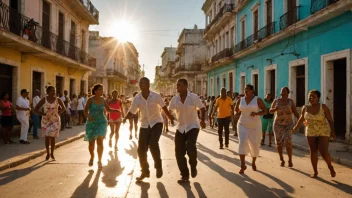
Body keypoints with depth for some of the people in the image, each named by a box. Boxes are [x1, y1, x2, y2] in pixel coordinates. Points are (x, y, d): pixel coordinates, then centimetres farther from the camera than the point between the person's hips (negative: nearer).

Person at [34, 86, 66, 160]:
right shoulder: (44, 99, -11)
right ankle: (47, 153, 24)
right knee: (47, 137, 7)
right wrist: (43, 114, -15)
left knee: (52, 137, -1)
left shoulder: (58, 100, -9)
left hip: (55, 120, 0)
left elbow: (64, 108, 10)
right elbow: (35, 110, -10)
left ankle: (52, 154, 16)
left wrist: (58, 113, 2)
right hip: (46, 120, 0)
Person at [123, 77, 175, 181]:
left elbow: (164, 107, 1)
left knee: (153, 144, -24)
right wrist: (125, 118, -20)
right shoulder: (137, 98, -7)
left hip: (156, 123, -3)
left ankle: (158, 165, 2)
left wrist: (171, 118, 8)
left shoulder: (156, 96, -12)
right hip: (144, 125, 3)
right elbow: (132, 111, -1)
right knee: (141, 149, 0)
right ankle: (145, 171, 22)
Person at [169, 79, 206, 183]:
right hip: (180, 128, 4)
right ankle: (185, 175, 17)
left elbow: (202, 108, -2)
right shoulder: (174, 99, -4)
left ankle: (193, 166, 8)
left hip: (193, 126, -4)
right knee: (179, 152, -1)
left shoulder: (194, 97, -12)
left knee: (190, 147, -25)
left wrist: (202, 120, -8)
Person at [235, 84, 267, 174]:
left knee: (255, 145, 8)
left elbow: (265, 111, -9)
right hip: (243, 125, 1)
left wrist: (256, 113, -24)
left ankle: (253, 162, 35)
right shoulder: (240, 100, 3)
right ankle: (243, 165, -11)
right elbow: (236, 110, 18)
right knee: (242, 143, -17)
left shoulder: (258, 100, -7)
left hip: (255, 126, -1)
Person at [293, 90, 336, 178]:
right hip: (311, 132, 3)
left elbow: (330, 120, -9)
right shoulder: (306, 108, -3)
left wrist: (333, 132, -14)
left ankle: (330, 166, 19)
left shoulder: (323, 107, -13)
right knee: (313, 152, 3)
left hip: (323, 132, -3)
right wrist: (296, 127, 22)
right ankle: (315, 171, 15)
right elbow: (301, 118, 12)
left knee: (324, 153, -9)